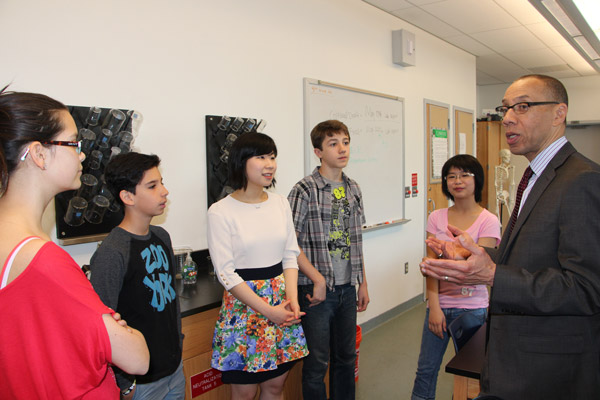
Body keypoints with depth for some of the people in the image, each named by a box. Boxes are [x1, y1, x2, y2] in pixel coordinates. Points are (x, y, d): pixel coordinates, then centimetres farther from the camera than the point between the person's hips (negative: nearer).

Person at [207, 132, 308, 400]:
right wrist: (268, 311, -15)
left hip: (282, 301, 5)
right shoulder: (220, 212, -11)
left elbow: (291, 255, 8)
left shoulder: (281, 203, 5)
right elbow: (226, 272, -13)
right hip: (243, 305, -4)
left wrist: (292, 299, -7)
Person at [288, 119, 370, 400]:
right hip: (317, 290, -5)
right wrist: (318, 280, -16)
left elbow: (356, 242, 13)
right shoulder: (305, 190, -12)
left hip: (347, 288, 6)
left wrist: (362, 283, 13)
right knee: (317, 362, 6)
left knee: (346, 356, 18)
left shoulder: (353, 189, 8)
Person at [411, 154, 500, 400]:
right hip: (439, 304, 3)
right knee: (426, 369, 10)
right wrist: (434, 306, -8)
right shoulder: (436, 218, 2)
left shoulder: (488, 221, -7)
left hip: (472, 308, -3)